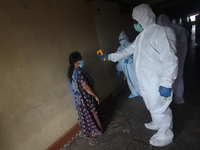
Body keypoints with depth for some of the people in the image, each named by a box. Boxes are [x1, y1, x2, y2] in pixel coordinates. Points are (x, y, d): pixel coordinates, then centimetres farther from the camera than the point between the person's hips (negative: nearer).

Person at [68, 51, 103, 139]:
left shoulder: (72, 72, 1)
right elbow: (86, 87, -27)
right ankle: (96, 130, 33)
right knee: (92, 114, 13)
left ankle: (87, 132, 40)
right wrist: (95, 96, -16)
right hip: (86, 99, -8)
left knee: (84, 115, 21)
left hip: (79, 99, 8)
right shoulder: (79, 73, -27)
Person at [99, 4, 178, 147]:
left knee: (159, 109, 7)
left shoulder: (161, 32, -17)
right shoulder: (141, 36, 13)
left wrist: (166, 83, -23)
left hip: (157, 84, -8)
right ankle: (157, 123, 49)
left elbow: (170, 60, -22)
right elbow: (127, 51, 19)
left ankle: (166, 136, 31)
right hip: (145, 82, 8)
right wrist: (110, 56, 17)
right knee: (152, 106, 24)